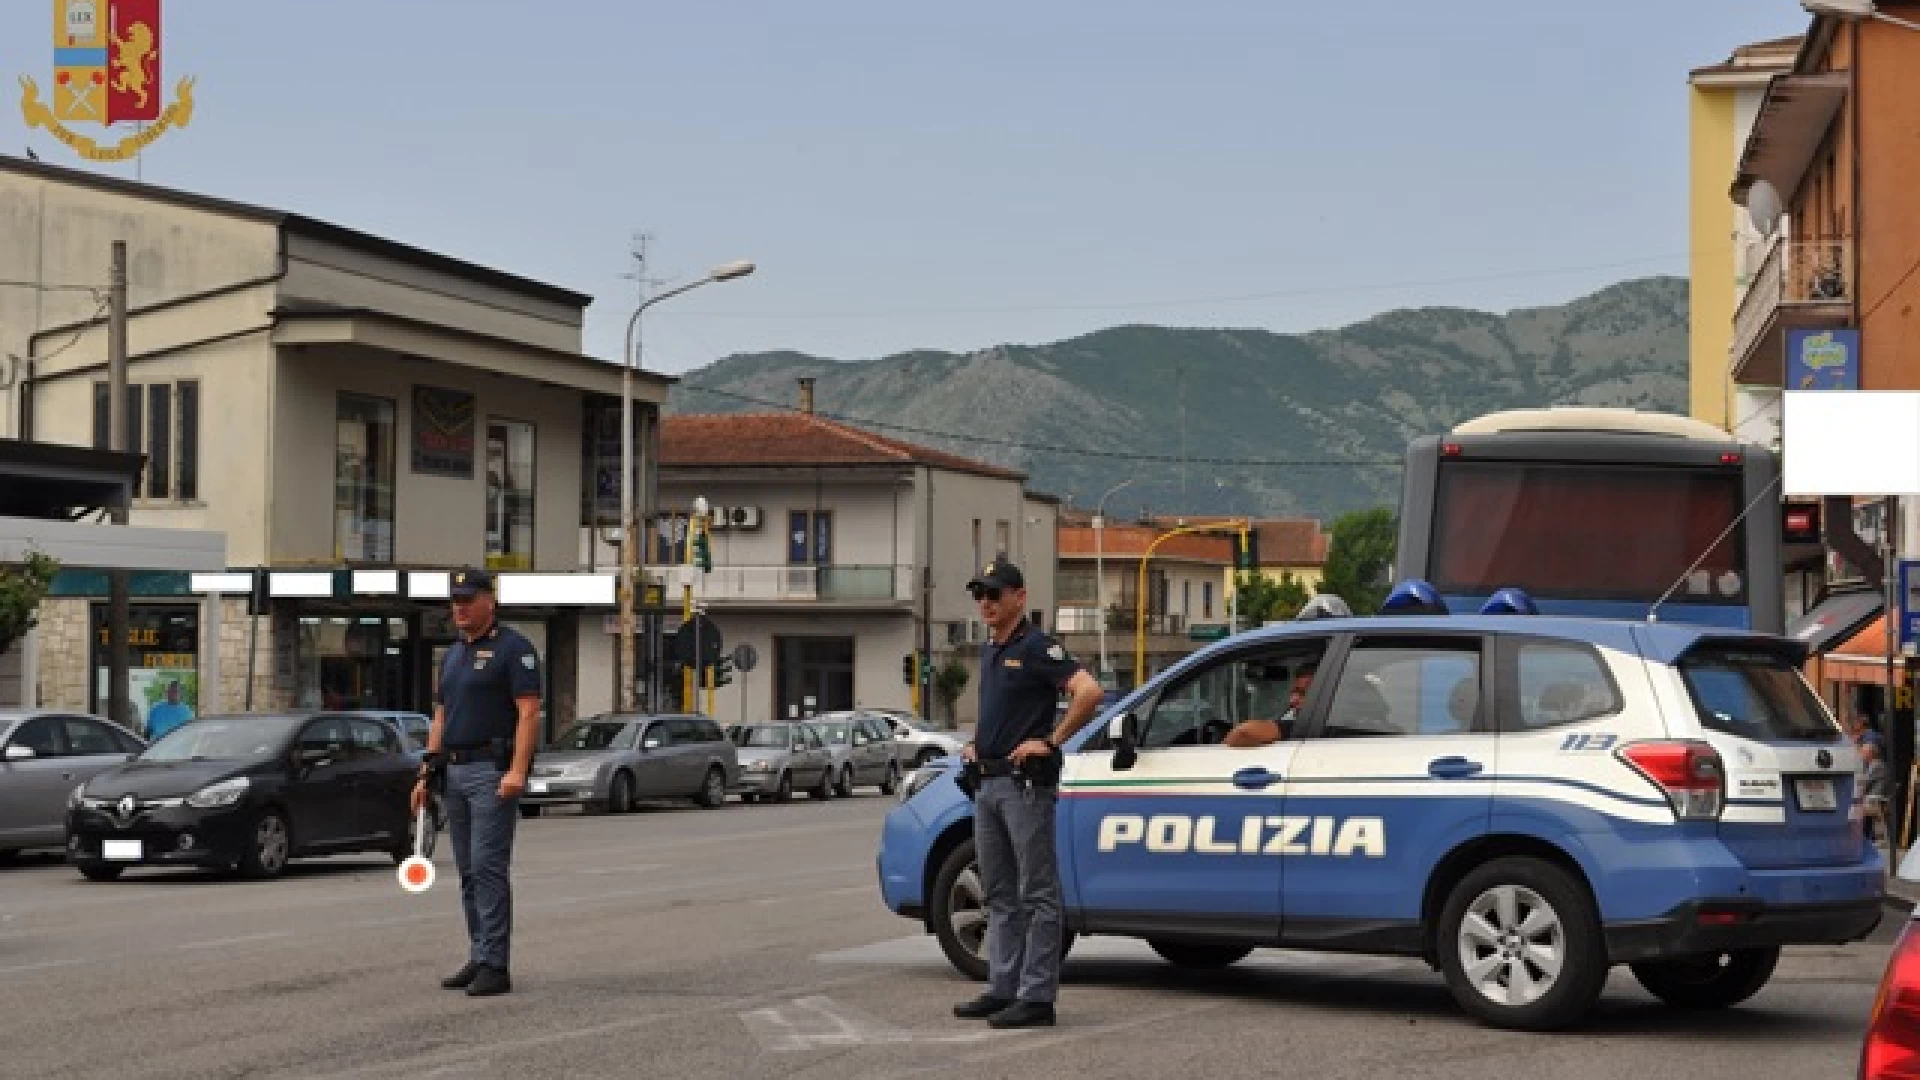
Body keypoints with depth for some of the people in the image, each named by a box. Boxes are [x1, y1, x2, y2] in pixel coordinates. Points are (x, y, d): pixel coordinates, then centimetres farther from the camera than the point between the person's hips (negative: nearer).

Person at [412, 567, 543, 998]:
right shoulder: (452, 655, 19)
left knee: (488, 865, -12)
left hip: (493, 770, -8)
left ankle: (495, 964, -10)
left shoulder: (513, 648, -6)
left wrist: (518, 770, -23)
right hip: (454, 771, 8)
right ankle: (479, 958, 15)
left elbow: (529, 712, -13)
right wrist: (426, 772, 14)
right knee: (468, 871, 9)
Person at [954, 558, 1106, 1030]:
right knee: (1000, 894, 13)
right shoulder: (988, 652, 17)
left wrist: (1050, 741, -20)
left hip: (1025, 782, -10)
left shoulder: (1036, 647, -10)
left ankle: (1037, 996, -5)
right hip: (988, 782, 10)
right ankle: (1003, 988, 20)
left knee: (1036, 894, -6)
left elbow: (1089, 691, -23)